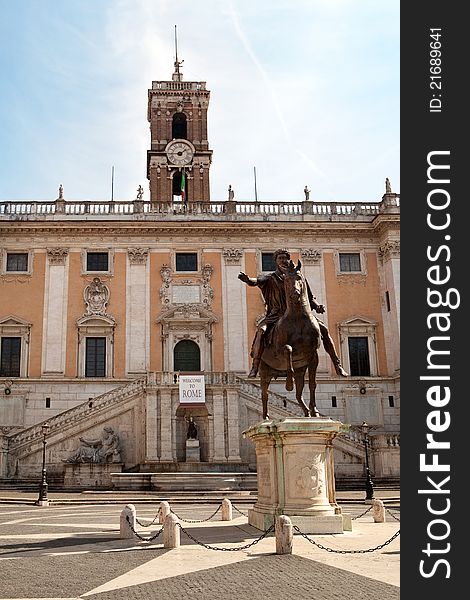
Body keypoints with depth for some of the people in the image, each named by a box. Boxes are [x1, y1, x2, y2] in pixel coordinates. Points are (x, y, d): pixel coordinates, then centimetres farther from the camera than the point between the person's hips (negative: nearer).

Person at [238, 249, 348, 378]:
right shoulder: (271, 278, 8)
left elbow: (310, 297, 16)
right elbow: (258, 281, -14)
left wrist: (317, 306, -6)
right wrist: (248, 280, -38)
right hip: (277, 314, -2)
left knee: (323, 329, -12)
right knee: (261, 330, -30)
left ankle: (337, 365, -1)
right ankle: (255, 366, -29)